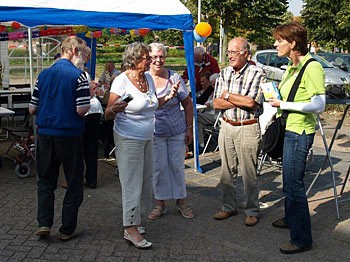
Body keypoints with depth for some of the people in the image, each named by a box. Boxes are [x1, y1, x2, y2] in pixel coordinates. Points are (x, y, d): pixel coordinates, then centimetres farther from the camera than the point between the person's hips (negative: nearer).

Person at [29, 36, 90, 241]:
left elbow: (32, 109, 7)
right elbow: (82, 110, -18)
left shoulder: (44, 75, 6)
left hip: (45, 134, 5)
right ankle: (68, 229, 14)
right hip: (70, 135, -4)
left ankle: (44, 223, 10)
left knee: (46, 179, 18)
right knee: (74, 182, 9)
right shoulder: (78, 75, -11)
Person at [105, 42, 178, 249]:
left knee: (145, 180, 10)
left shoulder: (148, 78, 6)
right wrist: (115, 109, -35)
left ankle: (133, 220, 25)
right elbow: (108, 115, -13)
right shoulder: (121, 81, -14)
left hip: (147, 138, 8)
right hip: (128, 139, -7)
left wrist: (169, 97, 5)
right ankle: (131, 230, 2)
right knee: (132, 184, -5)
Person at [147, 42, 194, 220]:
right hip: (155, 132, 0)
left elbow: (188, 104, 1)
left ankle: (180, 201, 23)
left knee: (177, 165, 8)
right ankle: (160, 204, 20)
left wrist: (189, 129, -1)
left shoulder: (175, 77, -4)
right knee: (159, 167, 5)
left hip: (177, 131, 0)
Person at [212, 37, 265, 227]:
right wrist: (241, 102, -11)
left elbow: (251, 102, -19)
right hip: (227, 126, 5)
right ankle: (229, 207, 26)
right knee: (227, 171, 12)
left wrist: (228, 96, -8)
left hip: (248, 128, -5)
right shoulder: (224, 73, 8)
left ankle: (252, 211, 16)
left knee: (249, 173, 2)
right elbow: (216, 103, 0)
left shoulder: (257, 74, -8)